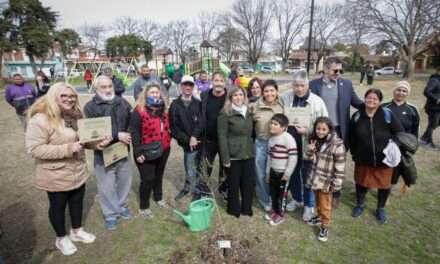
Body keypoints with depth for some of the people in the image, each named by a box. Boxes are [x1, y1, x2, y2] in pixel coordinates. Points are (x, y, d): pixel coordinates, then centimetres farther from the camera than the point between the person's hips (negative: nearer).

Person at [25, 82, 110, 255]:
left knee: (77, 201, 21)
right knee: (58, 206, 14)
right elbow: (34, 149, -25)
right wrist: (67, 149, -31)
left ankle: (77, 231, 44)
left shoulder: (74, 115, 4)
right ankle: (61, 238, 37)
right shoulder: (41, 119, -21)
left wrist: (95, 143, -9)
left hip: (78, 172, 7)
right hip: (56, 176, -7)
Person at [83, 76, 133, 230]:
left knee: (124, 181, 17)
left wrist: (129, 135, -10)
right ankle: (110, 215, 25)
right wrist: (116, 136, -21)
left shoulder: (122, 102, 7)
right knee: (107, 186, 7)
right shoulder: (91, 106, -7)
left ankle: (122, 206, 39)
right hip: (104, 153, -4)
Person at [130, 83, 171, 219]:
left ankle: (158, 197, 44)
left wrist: (168, 141, 14)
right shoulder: (138, 111, -14)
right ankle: (144, 207, 19)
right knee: (147, 179, 0)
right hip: (146, 153, -6)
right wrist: (138, 152, -20)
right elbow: (134, 133, -16)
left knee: (158, 176, 22)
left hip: (163, 150, 7)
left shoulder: (163, 109, 9)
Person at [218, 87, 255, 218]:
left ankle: (246, 208, 32)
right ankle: (234, 209, 30)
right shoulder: (225, 113, -9)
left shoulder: (249, 112, 10)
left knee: (249, 182, 11)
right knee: (234, 183, 9)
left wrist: (252, 148, 12)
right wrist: (225, 158, -15)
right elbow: (222, 137, -13)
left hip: (248, 154, 5)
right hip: (233, 155, -5)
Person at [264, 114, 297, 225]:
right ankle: (274, 211, 36)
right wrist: (267, 172, 14)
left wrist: (287, 174, -18)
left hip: (283, 172, -6)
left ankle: (280, 214, 25)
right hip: (273, 171, 6)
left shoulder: (288, 138, -19)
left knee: (281, 194, 6)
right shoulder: (271, 139, 5)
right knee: (273, 193, 16)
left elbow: (293, 157, -21)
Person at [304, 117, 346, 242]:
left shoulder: (337, 145, -22)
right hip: (315, 179, 6)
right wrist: (310, 150, -16)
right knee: (318, 202, 25)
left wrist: (337, 184, -16)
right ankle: (319, 217, 47)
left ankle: (324, 226, 28)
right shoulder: (315, 141, 0)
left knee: (325, 205, 9)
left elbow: (340, 167, -19)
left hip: (326, 181, -6)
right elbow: (308, 159, 5)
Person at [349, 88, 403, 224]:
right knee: (361, 182, 16)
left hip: (384, 159, -1)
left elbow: (400, 134, -4)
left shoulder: (387, 115, -12)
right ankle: (360, 205, 40)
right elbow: (351, 137, 5)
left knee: (384, 184, 14)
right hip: (363, 159, 1)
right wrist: (354, 153, 6)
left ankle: (381, 209, 38)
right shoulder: (357, 116, -5)